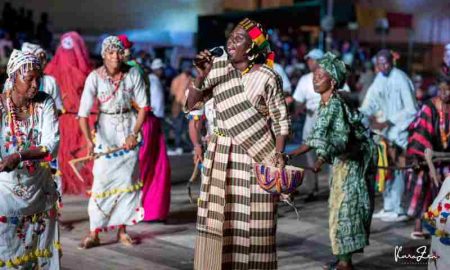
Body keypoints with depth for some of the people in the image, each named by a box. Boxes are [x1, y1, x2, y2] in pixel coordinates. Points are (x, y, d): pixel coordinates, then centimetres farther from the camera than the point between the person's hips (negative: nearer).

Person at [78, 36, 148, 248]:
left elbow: (143, 106, -3)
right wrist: (88, 140, -26)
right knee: (101, 181, -5)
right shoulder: (95, 77, -14)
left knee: (127, 180, 5)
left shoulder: (133, 75, -8)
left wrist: (134, 134, -10)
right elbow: (83, 112, -17)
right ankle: (94, 233, 0)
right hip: (105, 129, -2)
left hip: (129, 128, 2)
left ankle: (122, 230, 15)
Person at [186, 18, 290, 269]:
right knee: (220, 218, 6)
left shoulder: (267, 77, -7)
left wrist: (279, 155, -15)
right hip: (221, 154, 4)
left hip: (255, 156, -4)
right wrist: (201, 76, -10)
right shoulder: (218, 69, 4)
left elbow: (281, 120, -5)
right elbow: (192, 104, 5)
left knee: (252, 220, 0)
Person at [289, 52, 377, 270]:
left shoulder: (336, 105, -21)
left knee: (344, 206, -7)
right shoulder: (324, 105, 7)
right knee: (339, 206, 13)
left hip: (351, 160, -9)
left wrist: (320, 161, -40)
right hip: (342, 161, 9)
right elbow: (317, 137, 12)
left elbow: (341, 139, -30)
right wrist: (293, 154, 10)